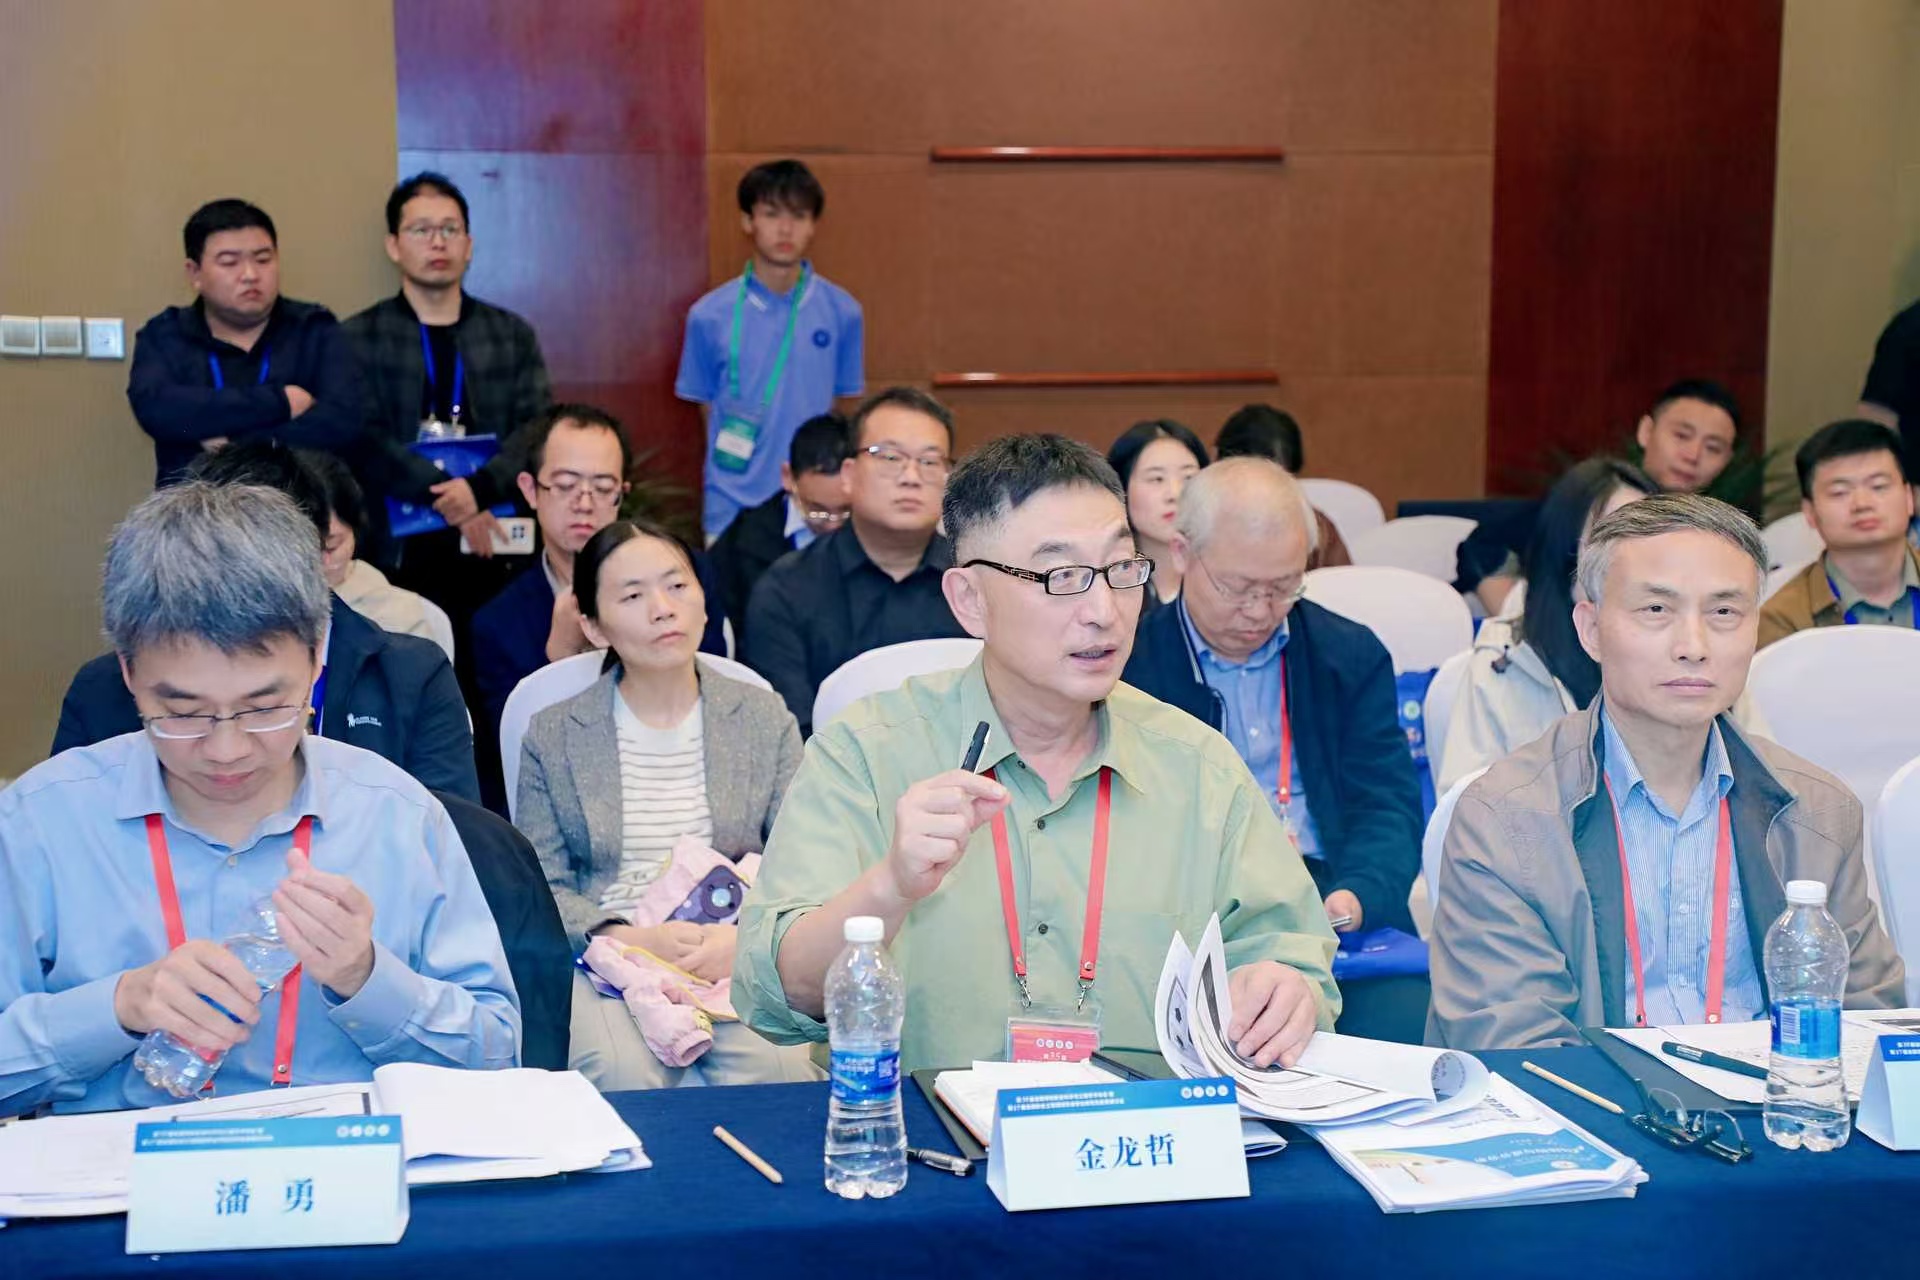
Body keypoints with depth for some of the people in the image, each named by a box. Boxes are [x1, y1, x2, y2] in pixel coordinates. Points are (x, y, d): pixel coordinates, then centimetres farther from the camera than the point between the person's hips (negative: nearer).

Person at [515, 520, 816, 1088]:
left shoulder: (765, 717, 11)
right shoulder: (553, 736, 10)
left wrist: (743, 939, -15)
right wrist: (628, 940, -14)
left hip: (739, 960, 1)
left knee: (779, 1072, -30)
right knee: (624, 1079, -33)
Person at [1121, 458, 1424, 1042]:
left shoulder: (1352, 655, 14)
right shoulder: (1127, 662, 5)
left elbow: (1390, 808, 7)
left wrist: (1352, 897, -16)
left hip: (1336, 922, 3)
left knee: (1404, 1015, -27)